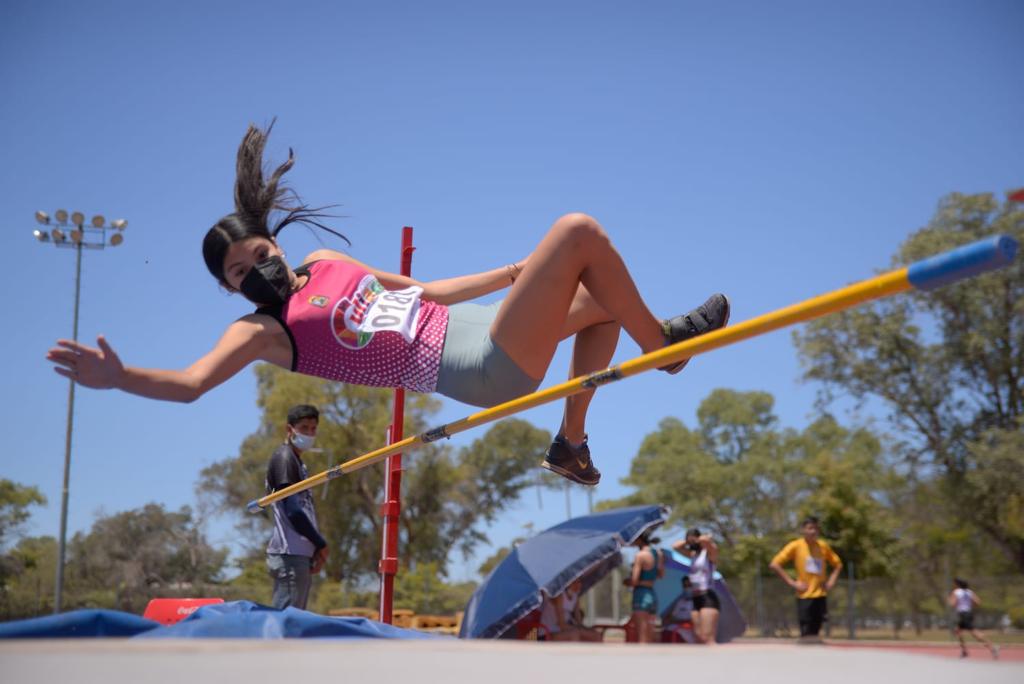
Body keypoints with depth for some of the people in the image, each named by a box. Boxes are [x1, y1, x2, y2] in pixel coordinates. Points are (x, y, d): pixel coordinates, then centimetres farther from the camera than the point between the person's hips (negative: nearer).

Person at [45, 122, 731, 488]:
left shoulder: (325, 263, 13)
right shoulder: (264, 330, -8)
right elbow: (192, 382, -23)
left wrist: (517, 273, 22)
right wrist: (120, 377, -42)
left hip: (473, 324, 9)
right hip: (485, 368, -8)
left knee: (604, 303, 23)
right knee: (578, 230, -15)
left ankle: (572, 441, 21)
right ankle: (663, 343, 2)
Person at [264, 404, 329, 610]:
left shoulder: (297, 462, 21)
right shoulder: (284, 458, -6)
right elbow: (292, 510, -14)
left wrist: (315, 548, 6)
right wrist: (320, 544, -7)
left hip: (301, 553, 9)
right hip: (289, 554, -9)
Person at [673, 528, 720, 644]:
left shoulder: (710, 552, -4)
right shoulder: (694, 554, 20)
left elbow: (705, 540, -25)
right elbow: (676, 546, 29)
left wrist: (707, 539, -4)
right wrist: (688, 541, 18)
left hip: (708, 599, -9)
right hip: (696, 600, 9)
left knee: (708, 639, -19)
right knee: (700, 640, 4)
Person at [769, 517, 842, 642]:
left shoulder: (823, 546, 6)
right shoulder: (795, 546, -6)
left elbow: (838, 564, 21)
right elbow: (774, 564, -9)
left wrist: (831, 580, 5)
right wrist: (792, 582, -12)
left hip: (821, 595, 4)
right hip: (805, 595, -4)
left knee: (815, 634, 7)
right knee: (806, 633, -6)